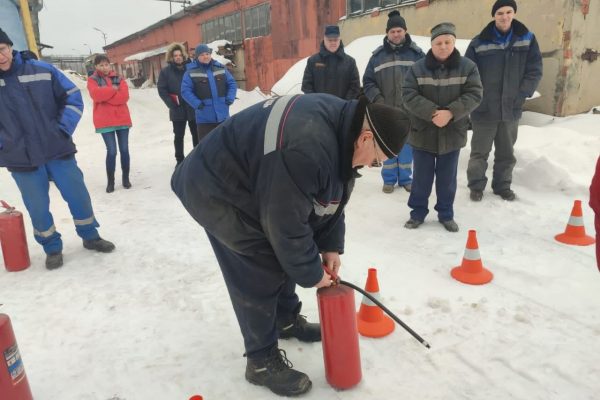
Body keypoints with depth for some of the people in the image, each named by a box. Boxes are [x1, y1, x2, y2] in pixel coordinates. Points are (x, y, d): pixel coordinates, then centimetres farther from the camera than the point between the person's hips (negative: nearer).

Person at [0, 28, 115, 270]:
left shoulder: (41, 70, -3)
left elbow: (72, 97, 4)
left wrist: (64, 129, -3)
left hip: (58, 150, 1)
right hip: (22, 159, 0)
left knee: (78, 195, 8)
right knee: (38, 207, 7)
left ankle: (90, 236, 29)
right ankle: (52, 248, 27)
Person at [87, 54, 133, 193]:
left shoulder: (118, 78, 9)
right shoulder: (92, 80, 4)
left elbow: (124, 96, -7)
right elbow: (96, 94, -16)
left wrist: (105, 95, -12)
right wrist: (113, 89, -12)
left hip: (122, 119, 3)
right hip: (105, 121, -2)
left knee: (124, 150, 6)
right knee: (111, 151, -8)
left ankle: (126, 178, 19)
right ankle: (110, 182, 5)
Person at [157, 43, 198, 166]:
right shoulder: (166, 71, 2)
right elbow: (162, 89, -2)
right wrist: (171, 104, -13)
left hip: (193, 108, 1)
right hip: (177, 110, -1)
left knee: (197, 134, 9)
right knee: (179, 136, 7)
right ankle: (180, 160, 17)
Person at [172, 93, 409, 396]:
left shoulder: (343, 124, -7)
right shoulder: (305, 150, -39)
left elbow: (332, 195, 4)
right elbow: (287, 225, -29)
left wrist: (330, 246, 1)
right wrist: (312, 274, -15)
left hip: (252, 182, 10)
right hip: (217, 188, -9)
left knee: (283, 254, 16)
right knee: (260, 273, -8)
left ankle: (286, 320, 38)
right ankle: (261, 361, 10)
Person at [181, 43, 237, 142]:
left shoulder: (220, 68, 7)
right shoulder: (191, 71, -4)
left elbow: (232, 83, 11)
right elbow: (185, 91, -8)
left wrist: (230, 98, -4)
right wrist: (197, 104, -19)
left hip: (223, 114, 4)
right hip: (204, 117, -3)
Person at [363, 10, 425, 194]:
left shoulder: (416, 53, 1)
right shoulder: (378, 55, 3)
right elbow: (368, 81, 4)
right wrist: (378, 100, -9)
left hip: (409, 110, 0)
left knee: (407, 145, 9)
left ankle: (405, 178, 23)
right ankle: (389, 179, 20)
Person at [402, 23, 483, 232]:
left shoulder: (467, 67, -1)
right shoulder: (418, 68, -3)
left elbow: (474, 94, -8)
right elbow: (409, 96, -11)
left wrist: (450, 112, -22)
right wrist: (433, 112, -23)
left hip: (452, 134, 1)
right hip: (423, 133, 0)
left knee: (447, 179, 13)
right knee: (421, 177, 10)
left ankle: (446, 214, 28)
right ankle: (418, 212, 26)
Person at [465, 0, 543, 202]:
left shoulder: (527, 39, 2)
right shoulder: (479, 42, -5)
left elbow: (534, 71, 2)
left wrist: (521, 95, -8)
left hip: (511, 109, 3)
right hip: (484, 109, -2)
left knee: (507, 153, 14)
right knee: (480, 152, 7)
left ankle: (502, 185, 29)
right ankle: (476, 185, 21)